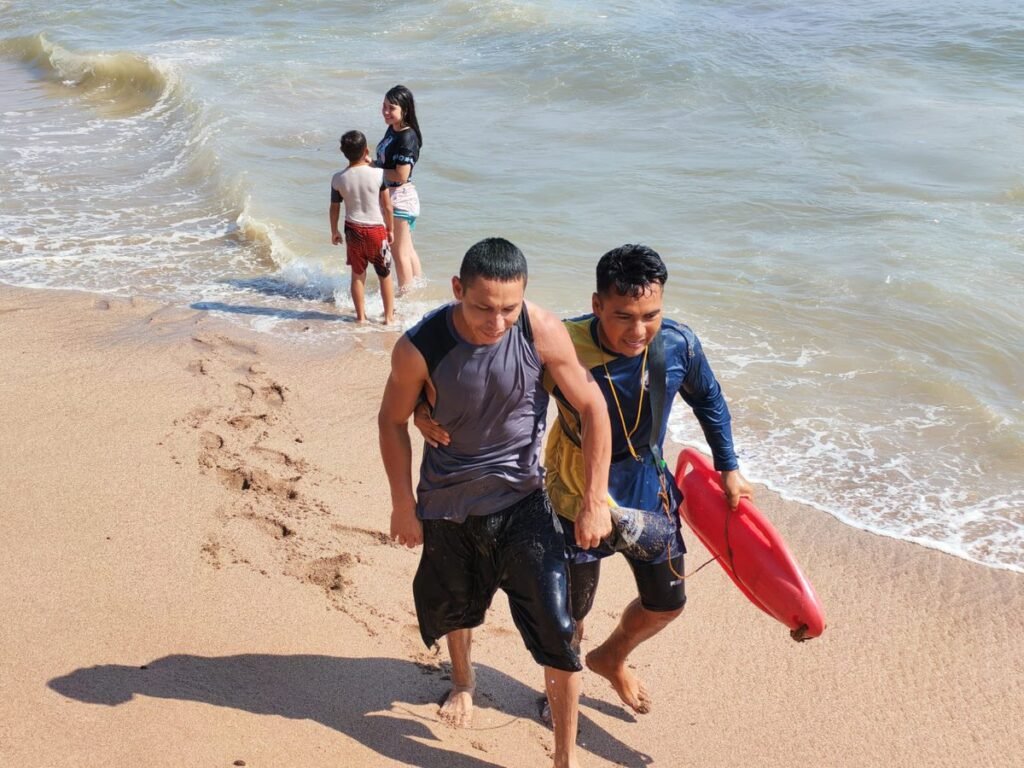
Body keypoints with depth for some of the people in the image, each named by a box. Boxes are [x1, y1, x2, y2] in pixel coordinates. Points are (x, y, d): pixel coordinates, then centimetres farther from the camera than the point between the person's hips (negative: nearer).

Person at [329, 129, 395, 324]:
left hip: (353, 230, 2)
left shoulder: (338, 179, -7)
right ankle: (389, 316, 17)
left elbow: (334, 209, 2)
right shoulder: (378, 174, -14)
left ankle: (361, 316, 20)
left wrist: (334, 232, 17)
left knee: (358, 275, 14)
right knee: (384, 276, 11)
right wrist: (391, 229, 6)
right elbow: (387, 206, -8)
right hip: (376, 229, -2)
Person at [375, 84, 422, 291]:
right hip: (390, 195, 10)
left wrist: (373, 168, -15)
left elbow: (401, 176, -25)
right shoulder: (392, 130, 7)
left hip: (399, 198, -10)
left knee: (400, 252, 2)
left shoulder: (407, 138, -22)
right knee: (407, 249, 19)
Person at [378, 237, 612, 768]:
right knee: (452, 605, 24)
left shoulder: (542, 332, -23)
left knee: (555, 628, -7)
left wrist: (595, 501, -11)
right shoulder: (420, 347, -23)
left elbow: (592, 408, -13)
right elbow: (393, 421, -7)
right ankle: (462, 680, 59)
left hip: (522, 500, -1)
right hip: (448, 503, 1)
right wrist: (403, 505, -1)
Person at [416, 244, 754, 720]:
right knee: (570, 612, 12)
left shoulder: (678, 346, -20)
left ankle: (611, 659, 52)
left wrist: (729, 468, 8)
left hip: (648, 490, 4)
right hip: (578, 496, -3)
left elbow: (709, 401, 3)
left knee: (666, 603, 19)